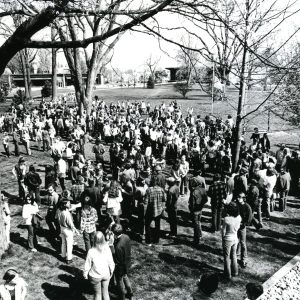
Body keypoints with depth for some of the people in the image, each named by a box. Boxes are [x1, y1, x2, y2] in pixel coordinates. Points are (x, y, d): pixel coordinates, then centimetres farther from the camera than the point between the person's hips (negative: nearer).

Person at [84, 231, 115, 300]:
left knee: (97, 293, 19)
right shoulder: (107, 249, -20)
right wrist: (111, 271, 12)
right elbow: (111, 262, -7)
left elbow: (88, 265, -13)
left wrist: (85, 274, 6)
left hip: (95, 277, -2)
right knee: (105, 292, 22)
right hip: (106, 275, 2)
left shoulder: (91, 252, -27)